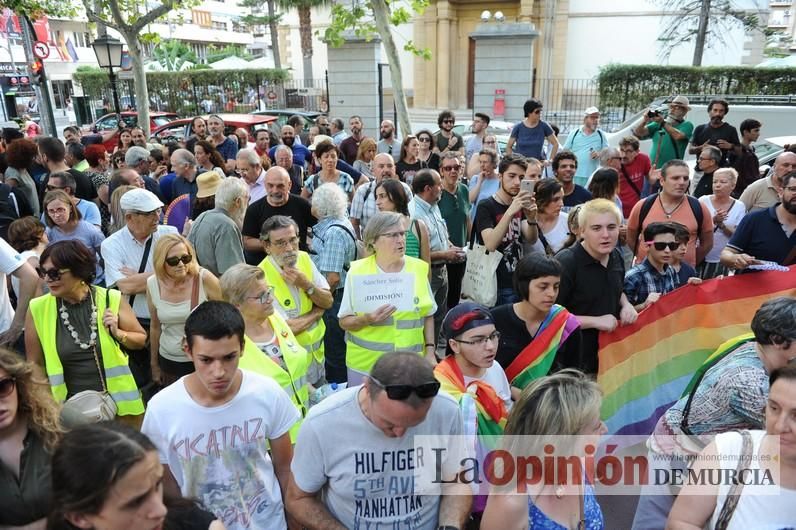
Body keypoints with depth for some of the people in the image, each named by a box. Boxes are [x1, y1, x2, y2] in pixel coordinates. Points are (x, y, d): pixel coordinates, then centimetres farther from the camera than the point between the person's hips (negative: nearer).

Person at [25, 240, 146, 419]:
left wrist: (118, 333, -15)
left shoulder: (111, 299, -9)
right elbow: (35, 363, 2)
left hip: (117, 400, 0)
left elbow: (141, 339, 2)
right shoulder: (38, 309, -7)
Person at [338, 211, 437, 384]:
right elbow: (344, 321, -3)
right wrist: (367, 319, -21)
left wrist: (430, 351, 1)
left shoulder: (419, 268, 1)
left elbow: (427, 315, 9)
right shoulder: (357, 271, -7)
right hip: (365, 364, -2)